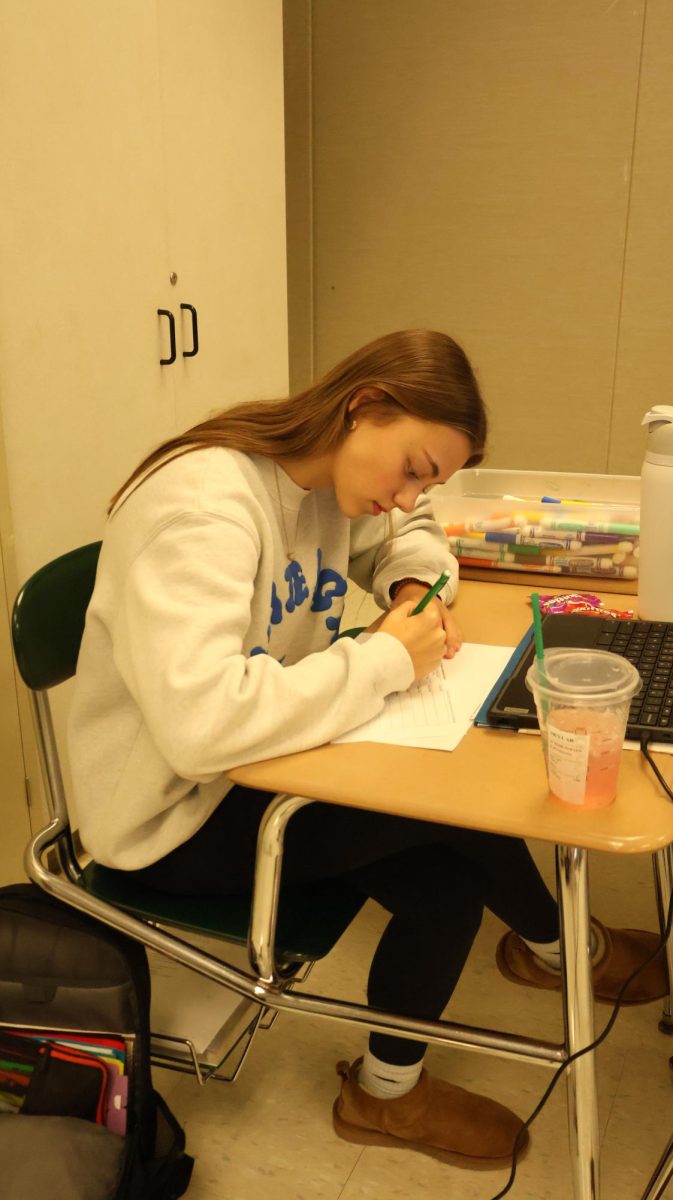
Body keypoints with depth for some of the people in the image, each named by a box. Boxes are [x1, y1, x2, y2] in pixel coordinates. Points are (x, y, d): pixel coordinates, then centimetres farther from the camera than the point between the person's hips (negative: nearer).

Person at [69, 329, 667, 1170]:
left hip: (255, 763, 8)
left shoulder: (330, 475, -1)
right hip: (176, 817, -8)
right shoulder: (205, 502, -28)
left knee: (448, 882, -8)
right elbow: (198, 719, -40)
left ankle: (387, 1091, 19)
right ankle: (558, 947, 16)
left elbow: (407, 535, 21)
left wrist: (417, 588, -3)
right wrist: (386, 659, -29)